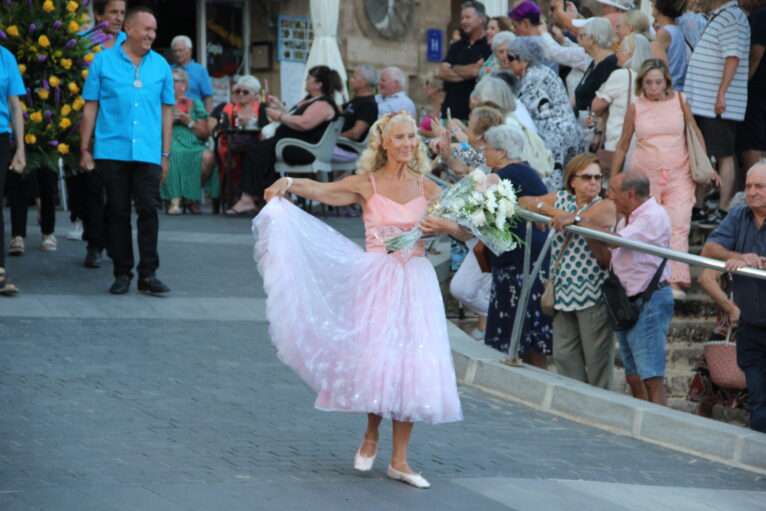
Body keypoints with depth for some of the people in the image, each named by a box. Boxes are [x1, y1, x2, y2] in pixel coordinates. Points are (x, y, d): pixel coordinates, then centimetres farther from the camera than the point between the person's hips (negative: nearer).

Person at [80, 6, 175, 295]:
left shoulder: (161, 66, 10)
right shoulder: (104, 62, 4)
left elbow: (166, 111, 12)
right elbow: (90, 107, 6)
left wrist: (165, 154, 9)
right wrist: (84, 149, 2)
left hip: (148, 152, 1)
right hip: (112, 150, -1)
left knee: (148, 209, -6)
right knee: (117, 212, 4)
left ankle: (148, 274, -2)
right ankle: (122, 273, 11)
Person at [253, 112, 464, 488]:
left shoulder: (425, 187, 8)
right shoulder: (367, 184, 2)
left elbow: (466, 232, 8)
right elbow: (319, 190, -9)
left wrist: (445, 226, -13)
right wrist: (287, 183, -27)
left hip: (416, 281, 2)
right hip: (377, 280, -2)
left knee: (412, 363, -3)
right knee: (376, 356, -6)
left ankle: (399, 460, 3)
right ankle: (371, 436, 23)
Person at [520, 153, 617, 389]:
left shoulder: (606, 207, -4)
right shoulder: (561, 199, 13)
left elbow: (577, 219, -19)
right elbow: (525, 201, 21)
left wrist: (542, 208, -7)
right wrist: (531, 203, -3)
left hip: (593, 293, -6)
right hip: (563, 292, 6)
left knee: (596, 356, -2)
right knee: (564, 355, 9)